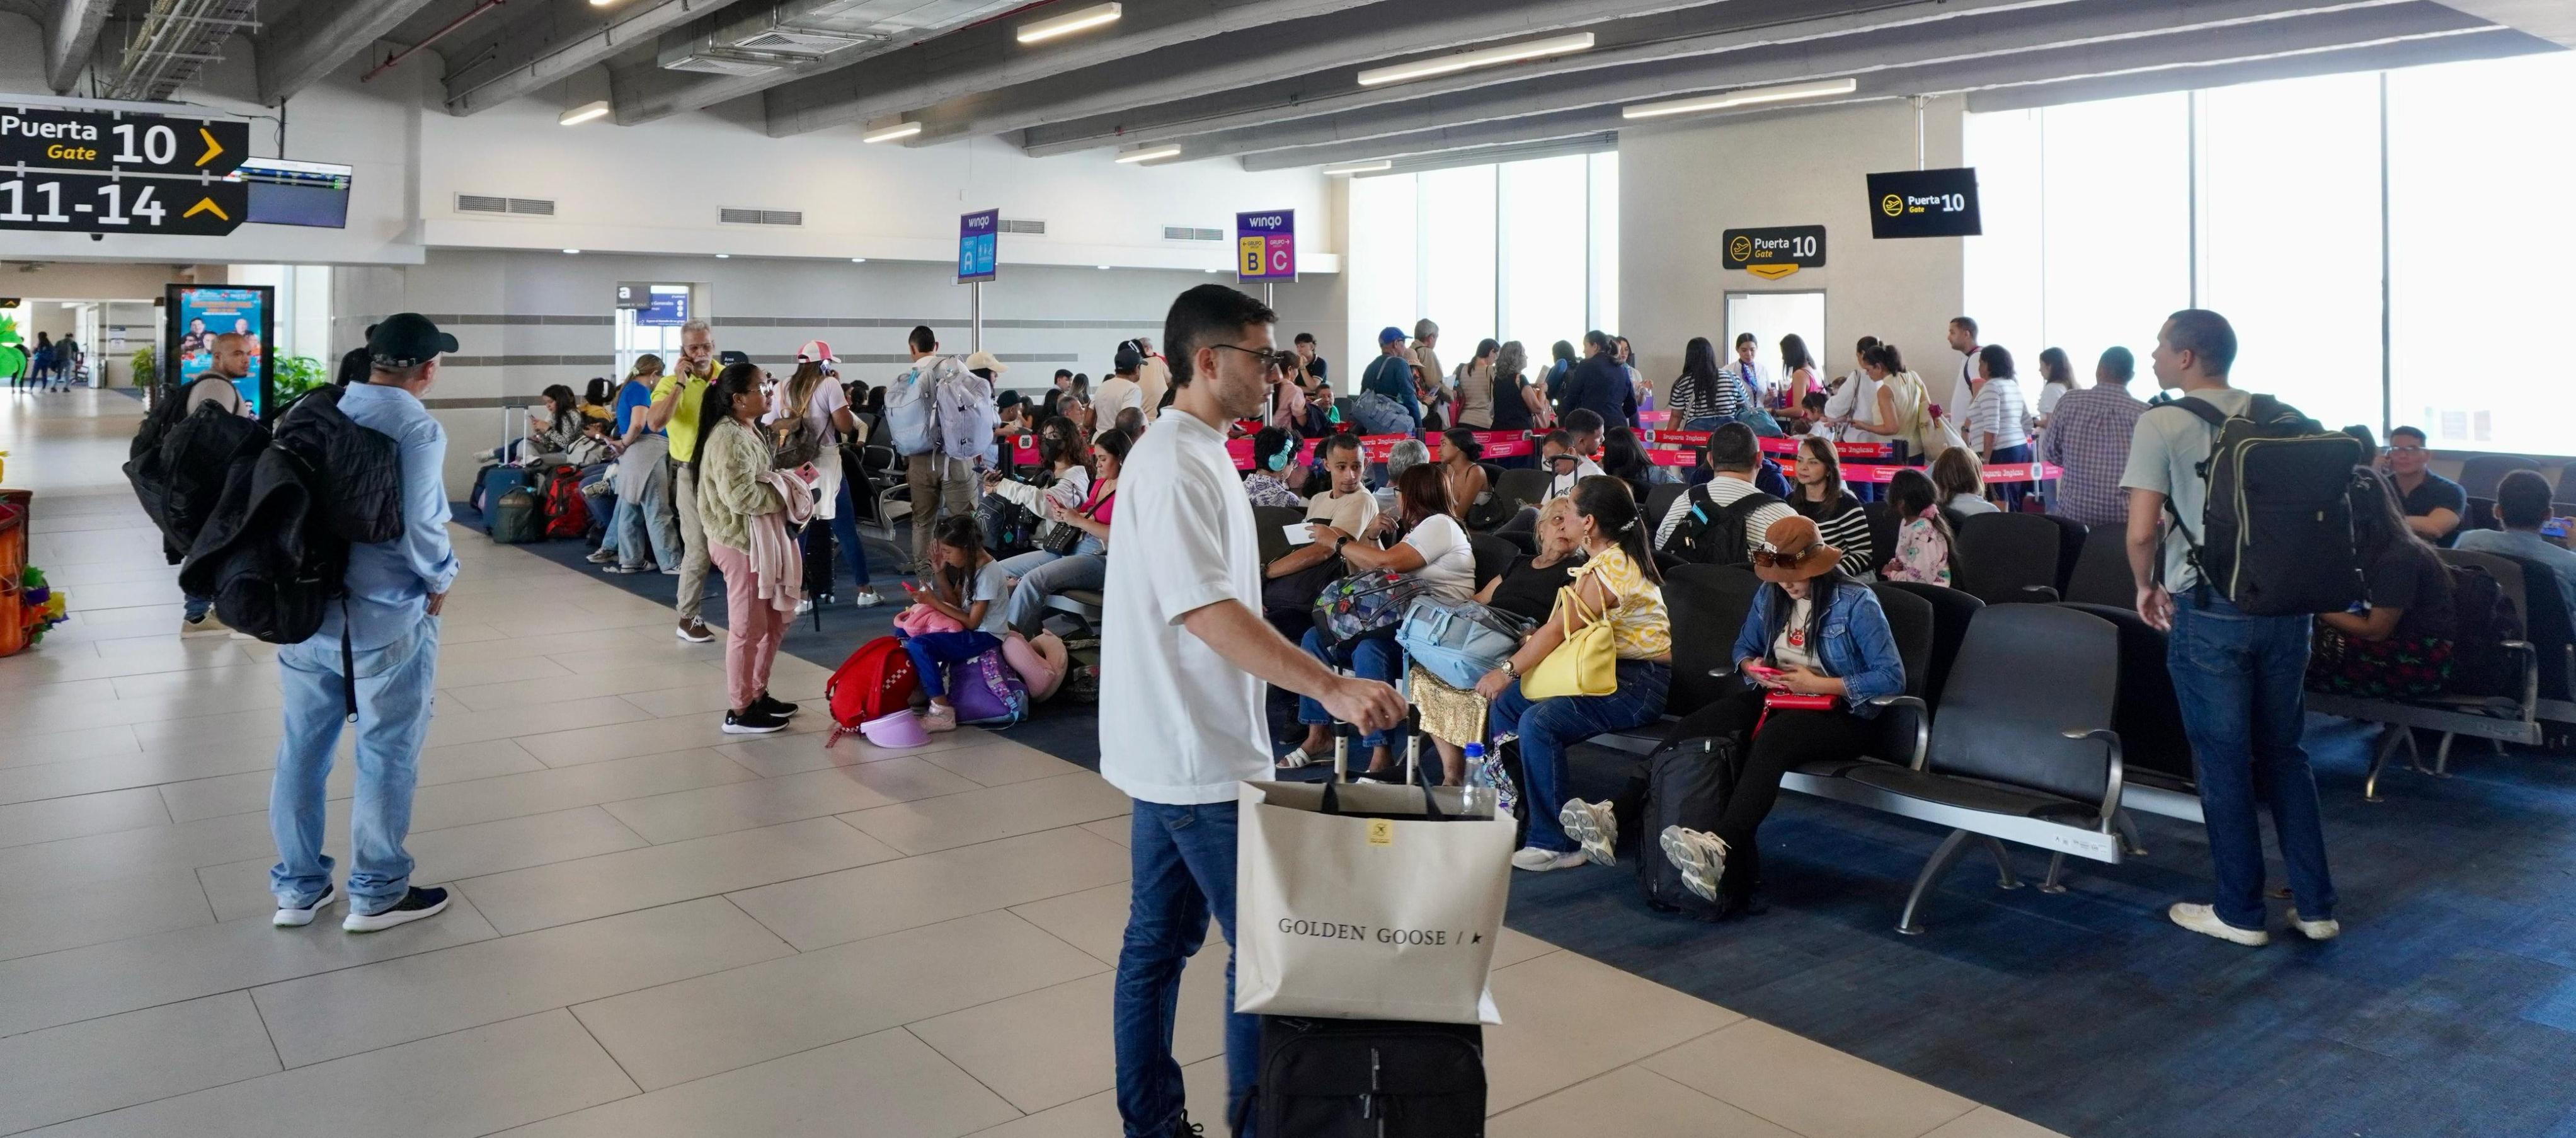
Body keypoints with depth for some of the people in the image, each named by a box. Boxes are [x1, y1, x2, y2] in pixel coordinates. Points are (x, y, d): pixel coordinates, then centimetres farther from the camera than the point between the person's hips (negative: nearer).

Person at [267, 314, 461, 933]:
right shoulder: (417, 428, -16)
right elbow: (419, 528, -22)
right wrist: (441, 582, -4)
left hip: (303, 609, 7)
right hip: (386, 618, -6)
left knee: (303, 749, 15)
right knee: (386, 756, 7)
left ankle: (298, 888, 26)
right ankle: (377, 894, 18)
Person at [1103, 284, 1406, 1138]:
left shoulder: (1198, 453, 13)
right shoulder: (1176, 465, -18)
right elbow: (1208, 613, -27)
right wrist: (1331, 688, -33)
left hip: (1179, 749, 10)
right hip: (1197, 754, -10)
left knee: (1161, 940, 15)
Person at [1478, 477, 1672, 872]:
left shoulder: (1609, 569, -20)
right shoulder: (1615, 558, 12)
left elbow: (1558, 630, -18)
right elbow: (1564, 627, 13)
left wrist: (1507, 671, -9)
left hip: (1638, 684, -11)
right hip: (1612, 671, 11)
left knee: (1538, 722, -27)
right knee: (1506, 703, 4)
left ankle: (1557, 844, -16)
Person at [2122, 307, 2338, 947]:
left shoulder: (2162, 424, -8)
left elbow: (2142, 532, -15)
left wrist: (2147, 585, 3)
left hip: (2211, 610, -5)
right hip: (2287, 604, 5)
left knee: (2224, 763, 6)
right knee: (2284, 755, 17)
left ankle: (2241, 913, 15)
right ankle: (2315, 906, 21)